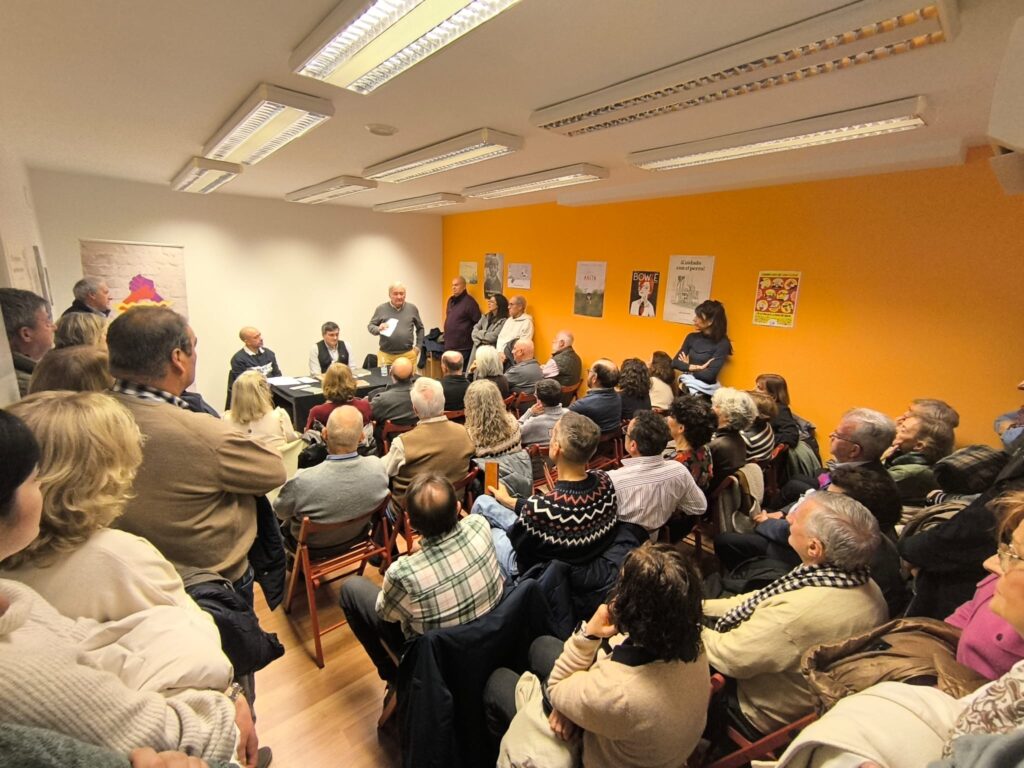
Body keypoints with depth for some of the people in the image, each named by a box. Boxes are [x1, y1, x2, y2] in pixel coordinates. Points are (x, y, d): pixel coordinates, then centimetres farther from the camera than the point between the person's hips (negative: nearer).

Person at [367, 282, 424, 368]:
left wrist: (418, 346, 9)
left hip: (408, 355, 1)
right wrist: (378, 329, -15)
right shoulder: (381, 309, 2)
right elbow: (370, 326, 7)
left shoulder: (412, 308, 6)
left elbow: (420, 328, 15)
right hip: (386, 355, -1)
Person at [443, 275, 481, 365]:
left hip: (462, 347, -8)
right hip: (449, 345, 8)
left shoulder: (469, 301, -11)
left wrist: (470, 336, -8)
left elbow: (478, 323, -12)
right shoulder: (451, 300, 14)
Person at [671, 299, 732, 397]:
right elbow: (674, 363, -1)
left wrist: (687, 368, -4)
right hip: (685, 387, 5)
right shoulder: (692, 337, 5)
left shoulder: (722, 344, -10)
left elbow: (709, 375, -17)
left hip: (705, 392, -5)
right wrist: (696, 367, -14)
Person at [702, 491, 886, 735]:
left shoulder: (797, 614, -42)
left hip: (771, 717, -7)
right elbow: (764, 600, -2)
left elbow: (729, 658, -27)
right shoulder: (866, 587, -13)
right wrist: (701, 605, 1)